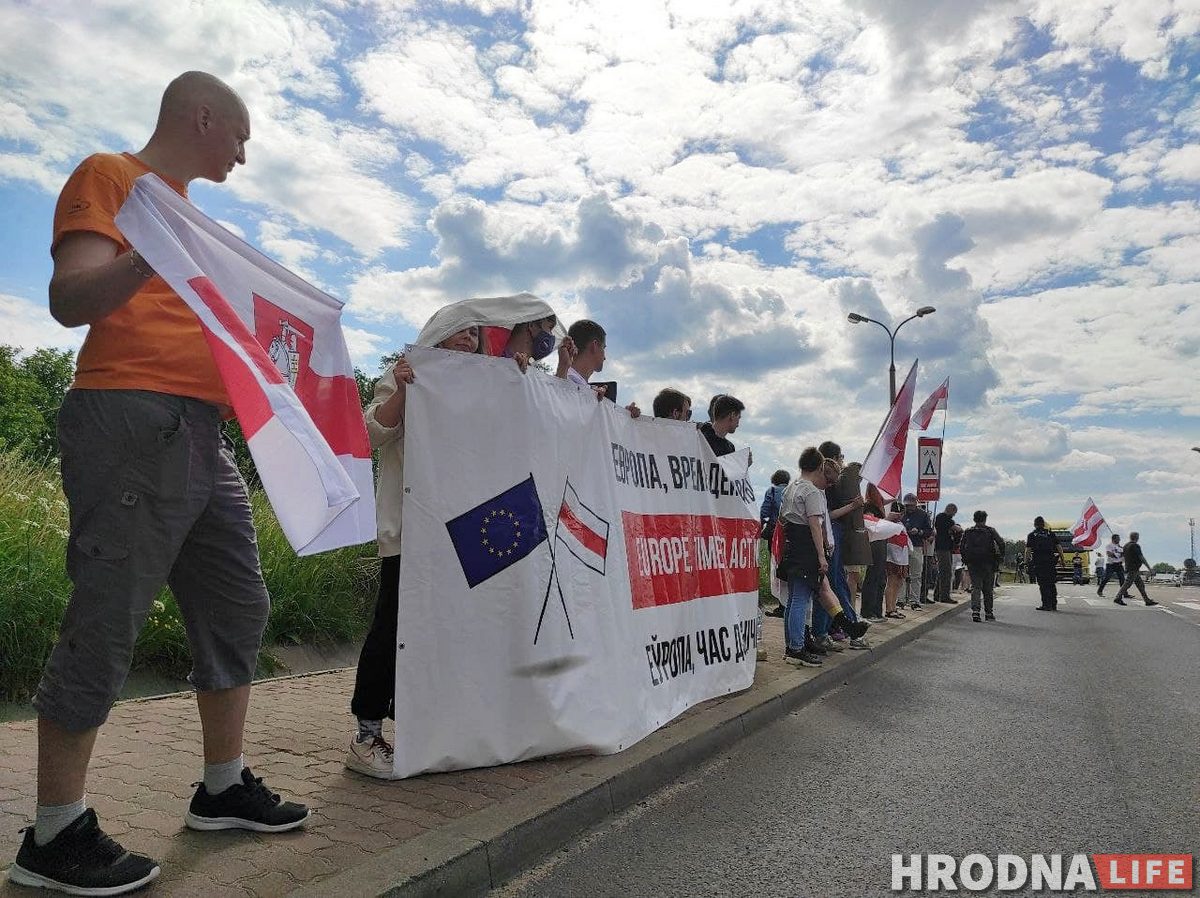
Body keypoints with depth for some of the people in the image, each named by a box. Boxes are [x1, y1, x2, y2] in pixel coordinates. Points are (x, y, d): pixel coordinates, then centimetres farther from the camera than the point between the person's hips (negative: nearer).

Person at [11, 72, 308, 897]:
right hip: (131, 421, -9)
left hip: (201, 431, 9)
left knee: (239, 607, 10)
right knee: (107, 625, -6)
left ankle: (223, 788, 22)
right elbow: (70, 300, -12)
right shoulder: (110, 175, 1)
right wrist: (148, 256, -30)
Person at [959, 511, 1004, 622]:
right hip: (988, 563, -1)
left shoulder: (967, 532, 7)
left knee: (975, 587, 2)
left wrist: (965, 559, 14)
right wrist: (1001, 556, 1)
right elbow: (1001, 543, -10)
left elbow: (961, 547, 6)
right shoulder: (990, 531, 0)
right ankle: (989, 613, 16)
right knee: (988, 589, 11)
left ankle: (975, 611, -16)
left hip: (972, 564, 1)